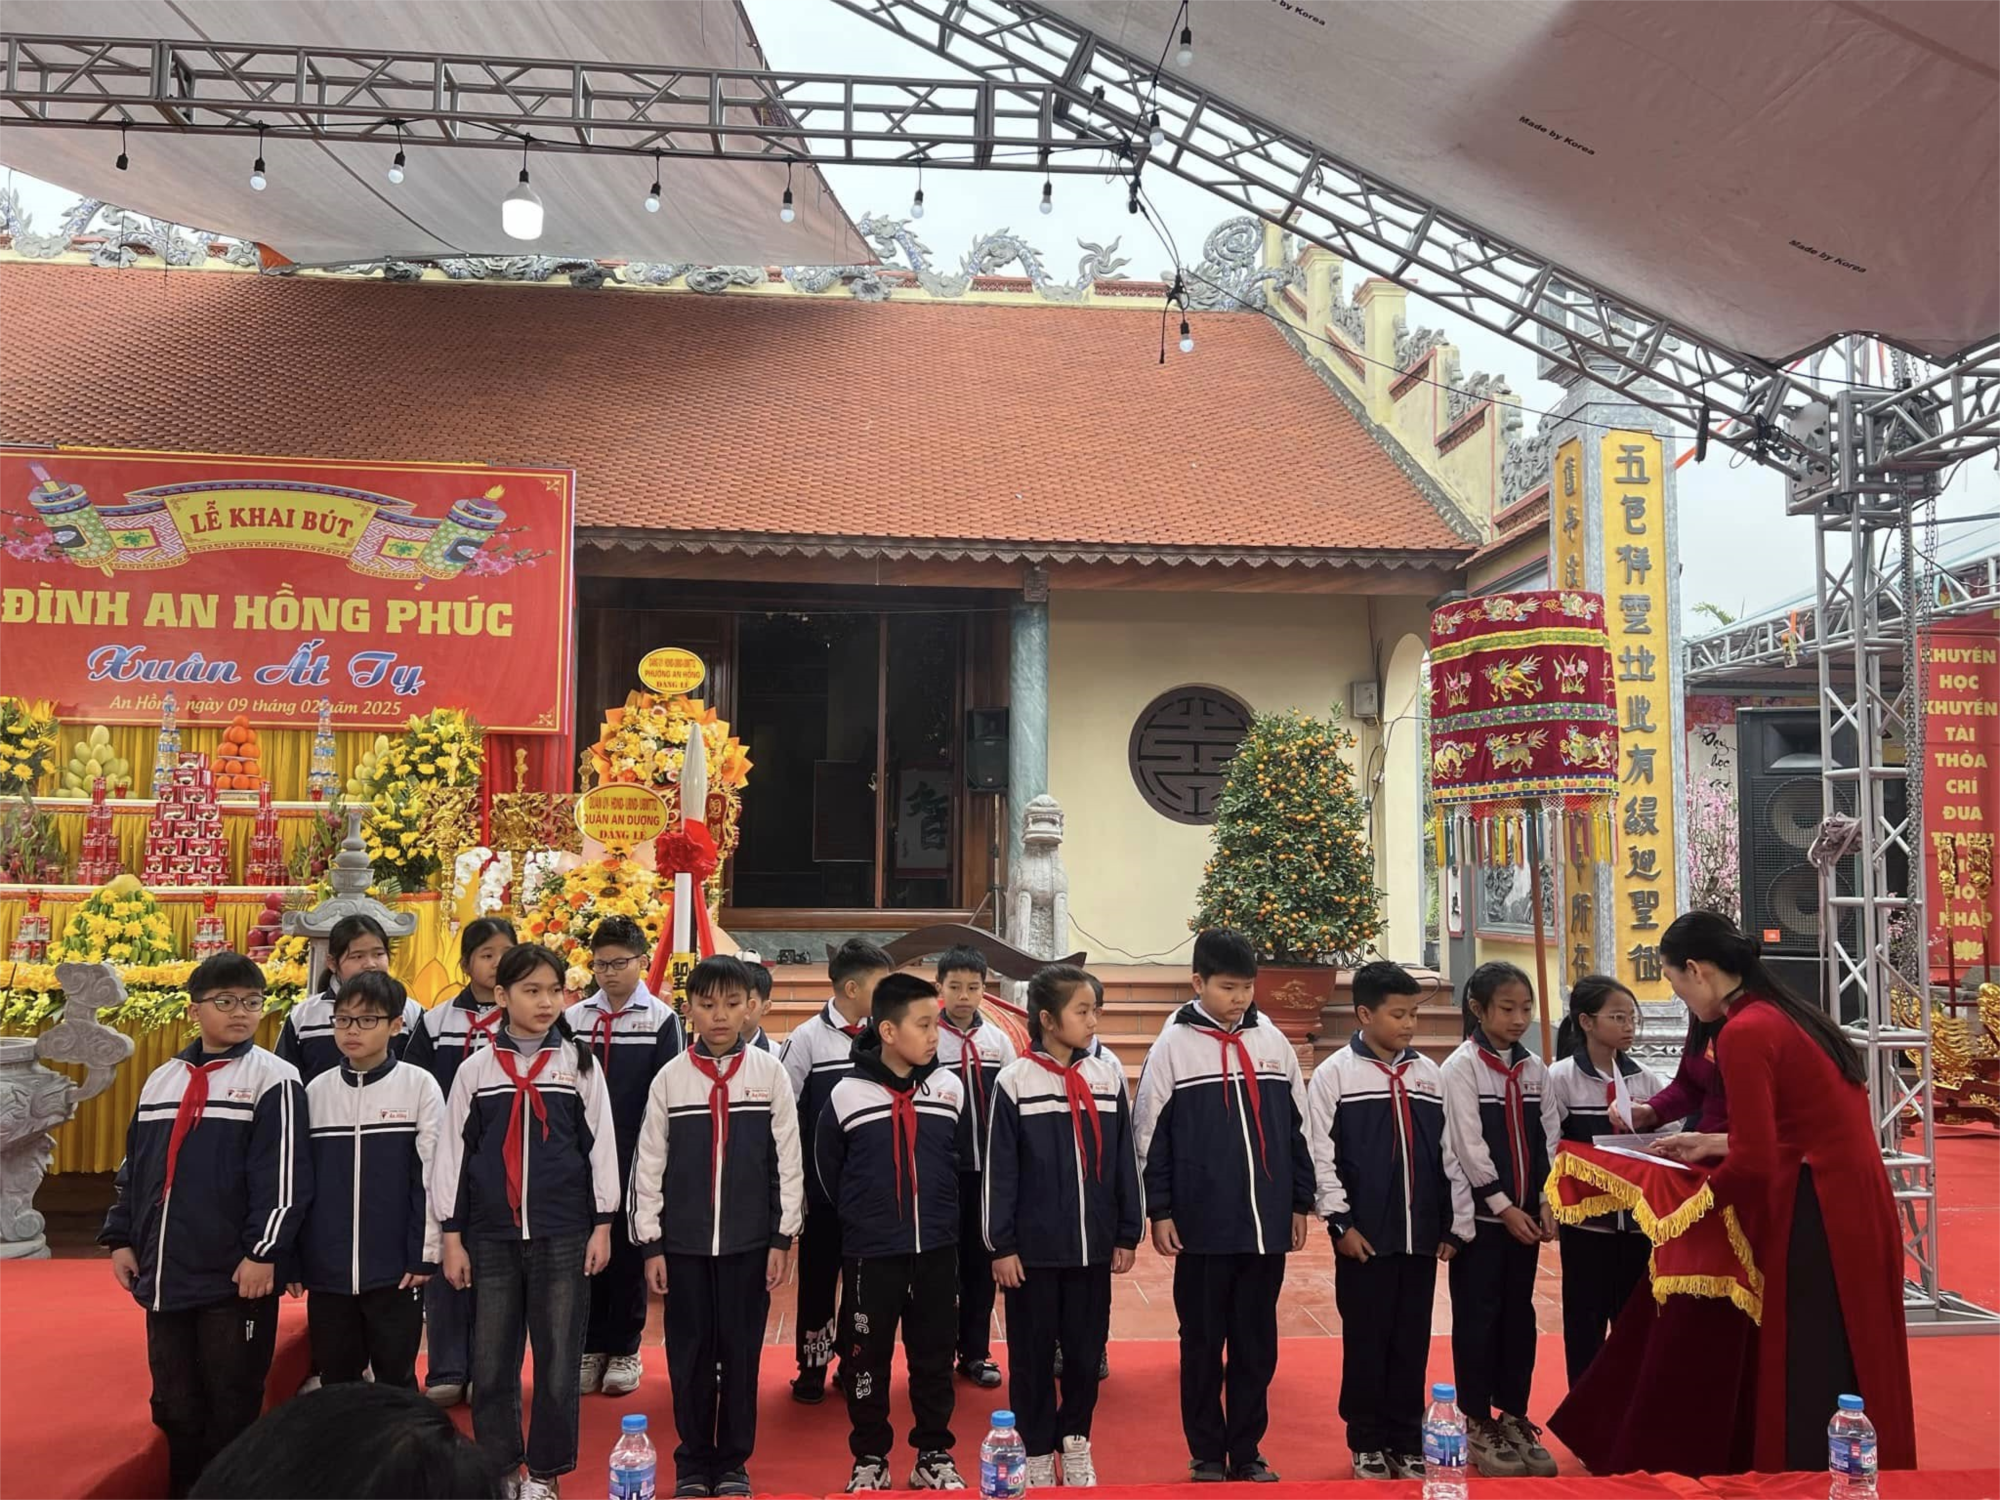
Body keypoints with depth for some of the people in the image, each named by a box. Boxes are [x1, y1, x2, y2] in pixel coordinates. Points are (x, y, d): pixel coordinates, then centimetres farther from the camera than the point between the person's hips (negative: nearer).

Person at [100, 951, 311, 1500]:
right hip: (165, 1275, 6)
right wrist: (121, 1238, 13)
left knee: (231, 1410, 2)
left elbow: (284, 1175, -12)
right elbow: (132, 1168, 19)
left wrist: (264, 1252, -16)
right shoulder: (161, 1079, 13)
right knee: (174, 1406, 14)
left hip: (236, 1276, -6)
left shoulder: (273, 1078, -6)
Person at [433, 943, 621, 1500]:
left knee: (558, 1360, 4)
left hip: (563, 1234, -1)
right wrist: (451, 1236, 2)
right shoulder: (476, 1068, 3)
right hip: (491, 1235, 1)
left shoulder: (579, 1063, 1)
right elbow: (453, 1152, 5)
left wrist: (602, 1225, -1)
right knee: (491, 1362, 7)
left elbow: (601, 1145, 2)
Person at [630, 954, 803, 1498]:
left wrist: (782, 1238, -2)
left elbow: (787, 1160, 0)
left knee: (741, 1354, 7)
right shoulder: (670, 1077, -1)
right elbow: (649, 1165, 2)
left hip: (749, 1241, 0)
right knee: (689, 1354, 8)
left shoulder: (770, 1072, -2)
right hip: (683, 1241, 1)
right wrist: (649, 1243, 0)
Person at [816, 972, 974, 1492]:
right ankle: (869, 1458, 25)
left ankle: (934, 1454, 27)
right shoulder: (846, 1094, -9)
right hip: (870, 1253, -2)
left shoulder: (951, 1088, -2)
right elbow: (827, 1169, 4)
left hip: (937, 1250, 2)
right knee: (867, 1359, 9)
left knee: (934, 1356, 11)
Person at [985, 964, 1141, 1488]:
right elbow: (998, 1171, -5)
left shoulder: (1108, 1076, 2)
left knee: (1087, 1350, 13)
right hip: (1033, 1248, -3)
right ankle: (1037, 1454, 25)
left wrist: (1128, 1234, 8)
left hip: (1092, 1246, 3)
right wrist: (1000, 1245, -6)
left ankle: (1075, 1443, 33)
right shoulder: (1015, 1081, -7)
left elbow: (1124, 1162, 7)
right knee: (1032, 1355, 8)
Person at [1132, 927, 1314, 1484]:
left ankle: (1247, 1452, 24)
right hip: (1202, 1227, -3)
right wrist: (1160, 1212, -6)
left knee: (1257, 1346, 11)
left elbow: (1297, 1127, 12)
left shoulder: (1272, 1042, 6)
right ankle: (1207, 1454, 21)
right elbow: (1149, 1135, -3)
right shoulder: (1174, 1046, -4)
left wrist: (1301, 1203, 11)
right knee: (1203, 1346, 8)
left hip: (1267, 1225, 3)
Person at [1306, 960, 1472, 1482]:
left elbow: (1450, 1155, 10)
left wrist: (1456, 1224, 9)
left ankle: (1407, 1443, 23)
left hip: (1421, 1236, 4)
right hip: (1364, 1236, -4)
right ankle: (1367, 1444, 19)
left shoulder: (1430, 1075, 7)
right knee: (1366, 1342, 6)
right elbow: (1321, 1156, -7)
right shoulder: (1334, 1074, -6)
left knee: (1412, 1343, 10)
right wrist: (1341, 1222, -10)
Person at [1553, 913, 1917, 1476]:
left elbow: (1755, 1163, -20)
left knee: (1806, 1383, 3)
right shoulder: (1788, 1014, 10)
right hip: (1853, 1207, 9)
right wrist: (1713, 1144, 22)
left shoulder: (1743, 1033, -17)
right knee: (1842, 1378, 18)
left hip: (1815, 1218, -9)